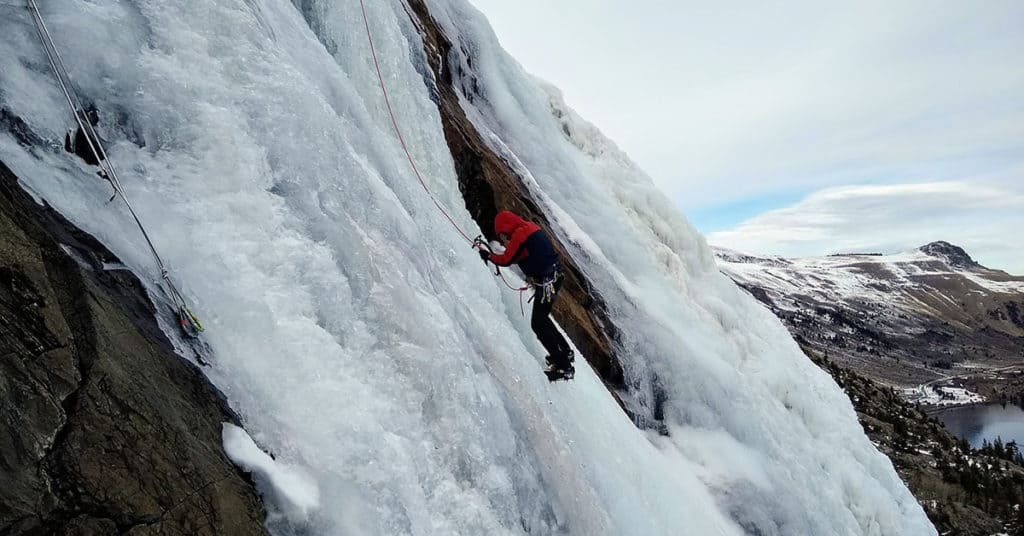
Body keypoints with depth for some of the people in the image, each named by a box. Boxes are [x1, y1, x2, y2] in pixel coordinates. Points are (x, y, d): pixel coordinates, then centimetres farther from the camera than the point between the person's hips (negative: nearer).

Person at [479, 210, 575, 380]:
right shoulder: (531, 227, 14)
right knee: (541, 318, 24)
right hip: (553, 276, 10)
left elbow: (507, 259, -13)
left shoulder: (519, 233, -14)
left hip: (546, 281, -10)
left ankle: (564, 366, -4)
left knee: (538, 324, -6)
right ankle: (564, 352, 36)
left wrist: (488, 256, 2)